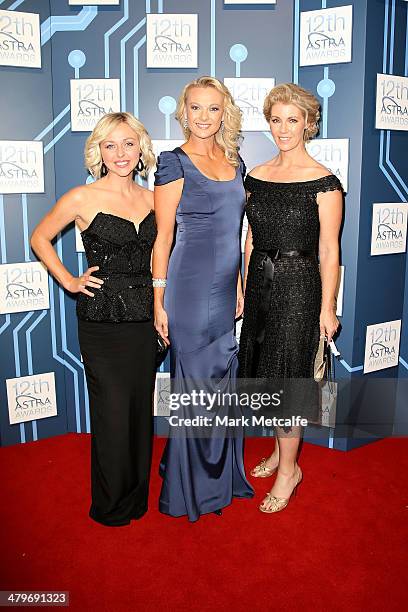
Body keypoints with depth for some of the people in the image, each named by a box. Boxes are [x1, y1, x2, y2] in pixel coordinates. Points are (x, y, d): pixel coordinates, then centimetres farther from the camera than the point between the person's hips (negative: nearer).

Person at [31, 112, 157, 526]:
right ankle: (111, 505, 24)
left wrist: (160, 307, 11)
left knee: (141, 407, 13)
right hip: (102, 319, -4)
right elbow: (40, 238, 4)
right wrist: (69, 282, -2)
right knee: (112, 412, 2)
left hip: (143, 317, 5)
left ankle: (137, 496, 33)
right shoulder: (83, 198, -7)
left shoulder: (150, 198, 6)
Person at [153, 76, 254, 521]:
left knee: (221, 380, 15)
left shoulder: (234, 162, 11)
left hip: (225, 288, 7)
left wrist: (239, 284, 14)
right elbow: (162, 237, -9)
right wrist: (158, 299, -11)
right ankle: (192, 485, 23)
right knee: (194, 381, 3)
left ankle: (220, 474, 34)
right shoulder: (174, 163, -7)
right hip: (190, 286, -6)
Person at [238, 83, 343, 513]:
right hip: (260, 284, 6)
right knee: (265, 372, 15)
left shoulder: (323, 182, -10)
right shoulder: (256, 177, 7)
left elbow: (329, 251, -10)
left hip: (298, 288, -6)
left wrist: (327, 308, -12)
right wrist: (244, 290, 12)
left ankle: (288, 469, 18)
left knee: (285, 377, 0)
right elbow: (251, 240, 12)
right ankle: (281, 449, 35)